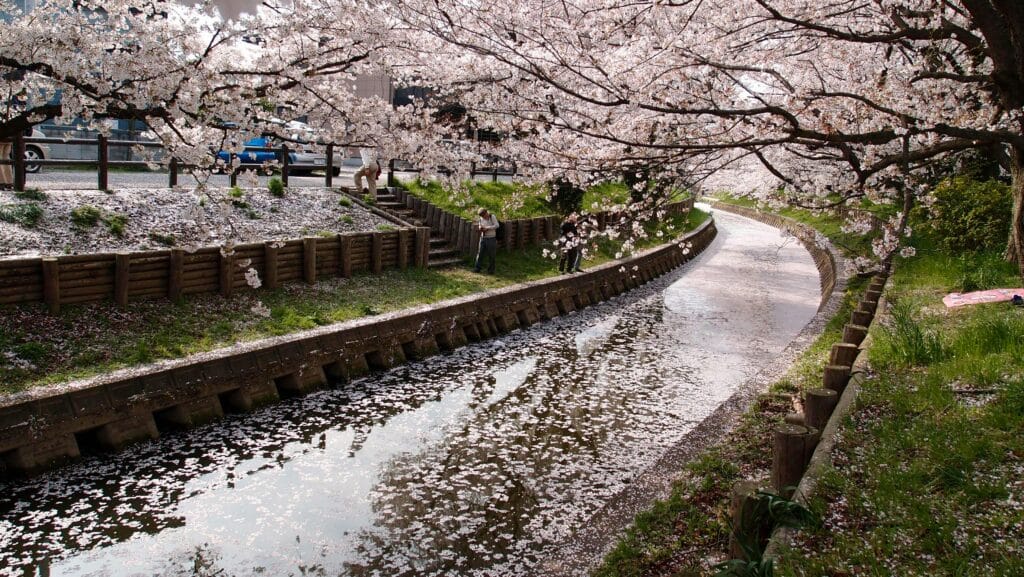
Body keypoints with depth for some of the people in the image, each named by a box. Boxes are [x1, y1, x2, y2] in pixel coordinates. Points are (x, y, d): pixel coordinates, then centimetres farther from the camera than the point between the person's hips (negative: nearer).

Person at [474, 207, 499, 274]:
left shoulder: (492, 217, -9)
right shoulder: (481, 219, 6)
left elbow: (496, 225, -17)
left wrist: (487, 228, -21)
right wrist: (480, 228, -9)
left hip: (491, 238, -4)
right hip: (483, 238, 4)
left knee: (491, 255, -1)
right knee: (480, 253, 0)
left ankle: (490, 270, 6)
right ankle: (477, 268, 4)